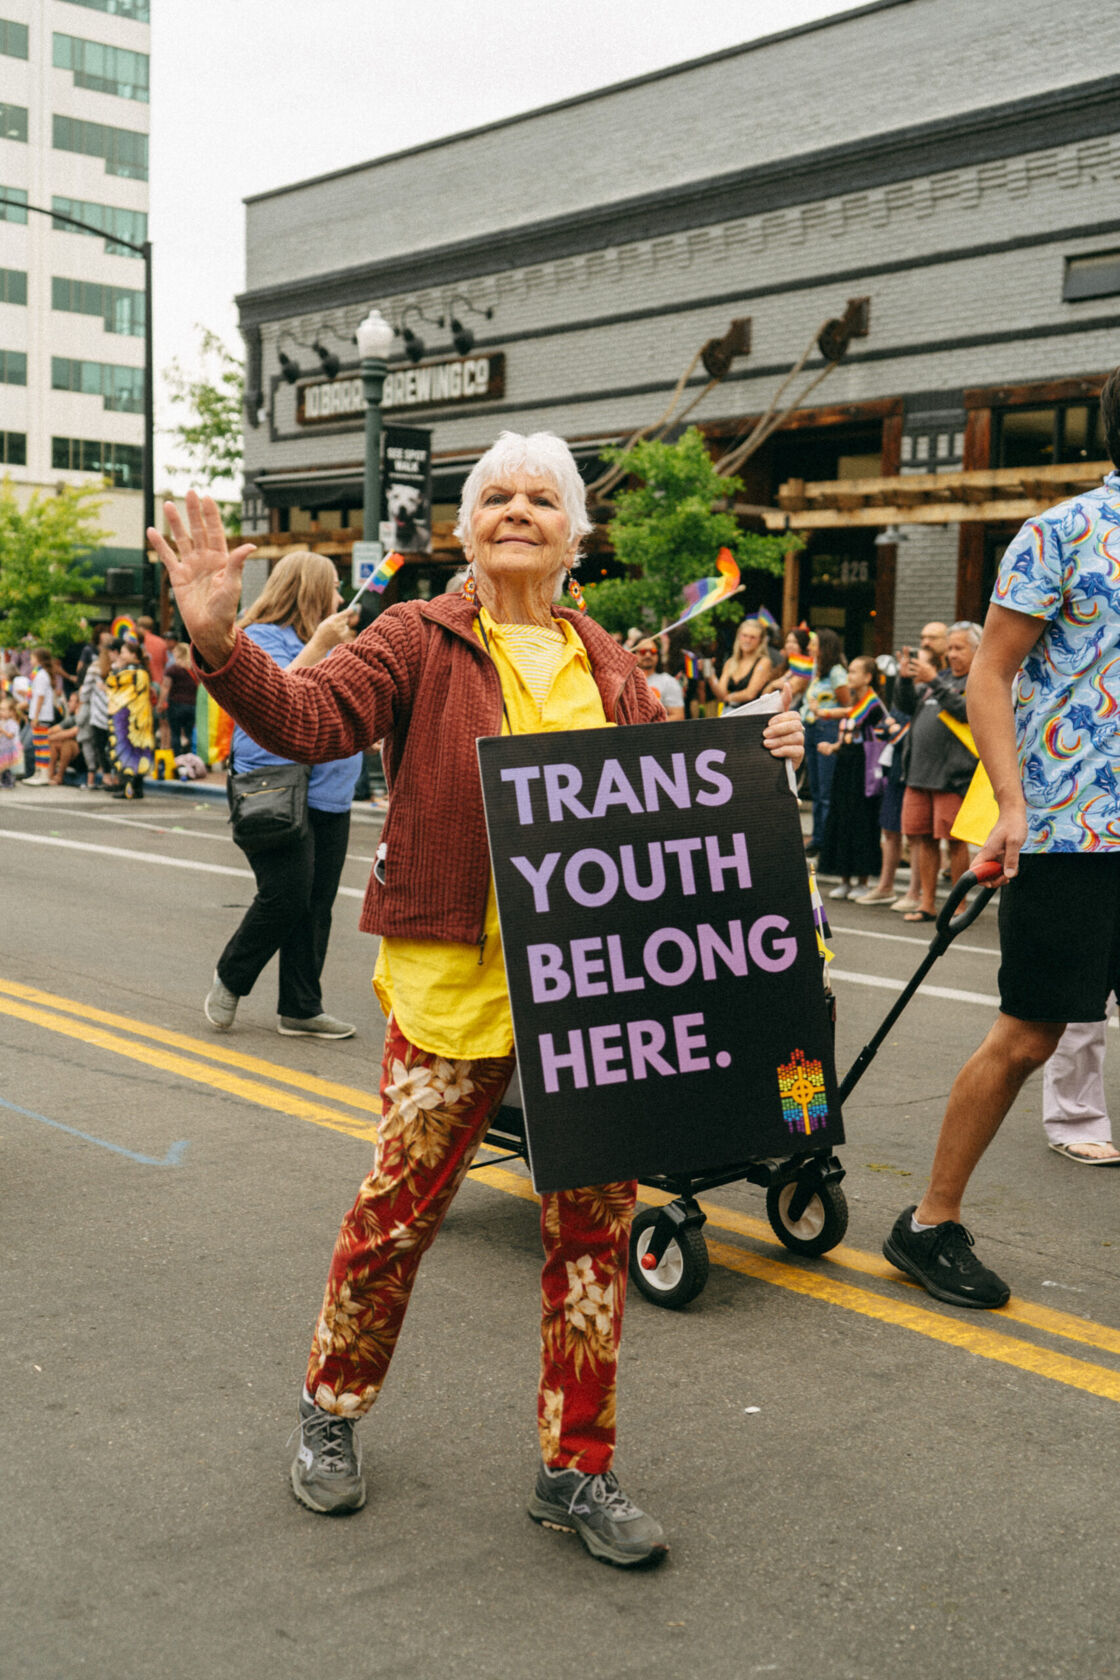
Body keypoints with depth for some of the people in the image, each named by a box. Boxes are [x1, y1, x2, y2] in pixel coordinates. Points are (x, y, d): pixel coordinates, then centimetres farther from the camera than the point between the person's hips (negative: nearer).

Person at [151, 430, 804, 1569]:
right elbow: (310, 717, -13)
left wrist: (755, 759, 2)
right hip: (454, 977, -4)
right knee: (399, 1207, 5)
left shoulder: (608, 668, 13)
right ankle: (331, 1409, 32)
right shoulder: (423, 641, 1)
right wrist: (217, 642, -29)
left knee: (594, 1218, 7)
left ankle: (574, 1471, 23)